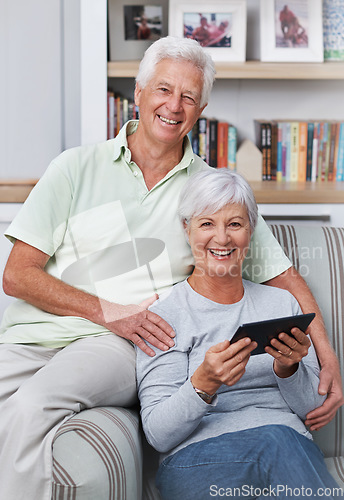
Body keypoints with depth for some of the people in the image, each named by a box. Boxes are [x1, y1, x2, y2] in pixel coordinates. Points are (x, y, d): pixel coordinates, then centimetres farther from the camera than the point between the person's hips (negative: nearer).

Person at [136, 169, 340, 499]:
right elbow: (158, 435, -5)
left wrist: (289, 369, -8)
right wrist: (203, 384, -24)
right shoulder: (164, 314, 3)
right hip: (198, 456, -3)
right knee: (275, 438, -35)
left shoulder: (282, 304, 16)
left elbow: (311, 409, 13)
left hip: (291, 447, 4)